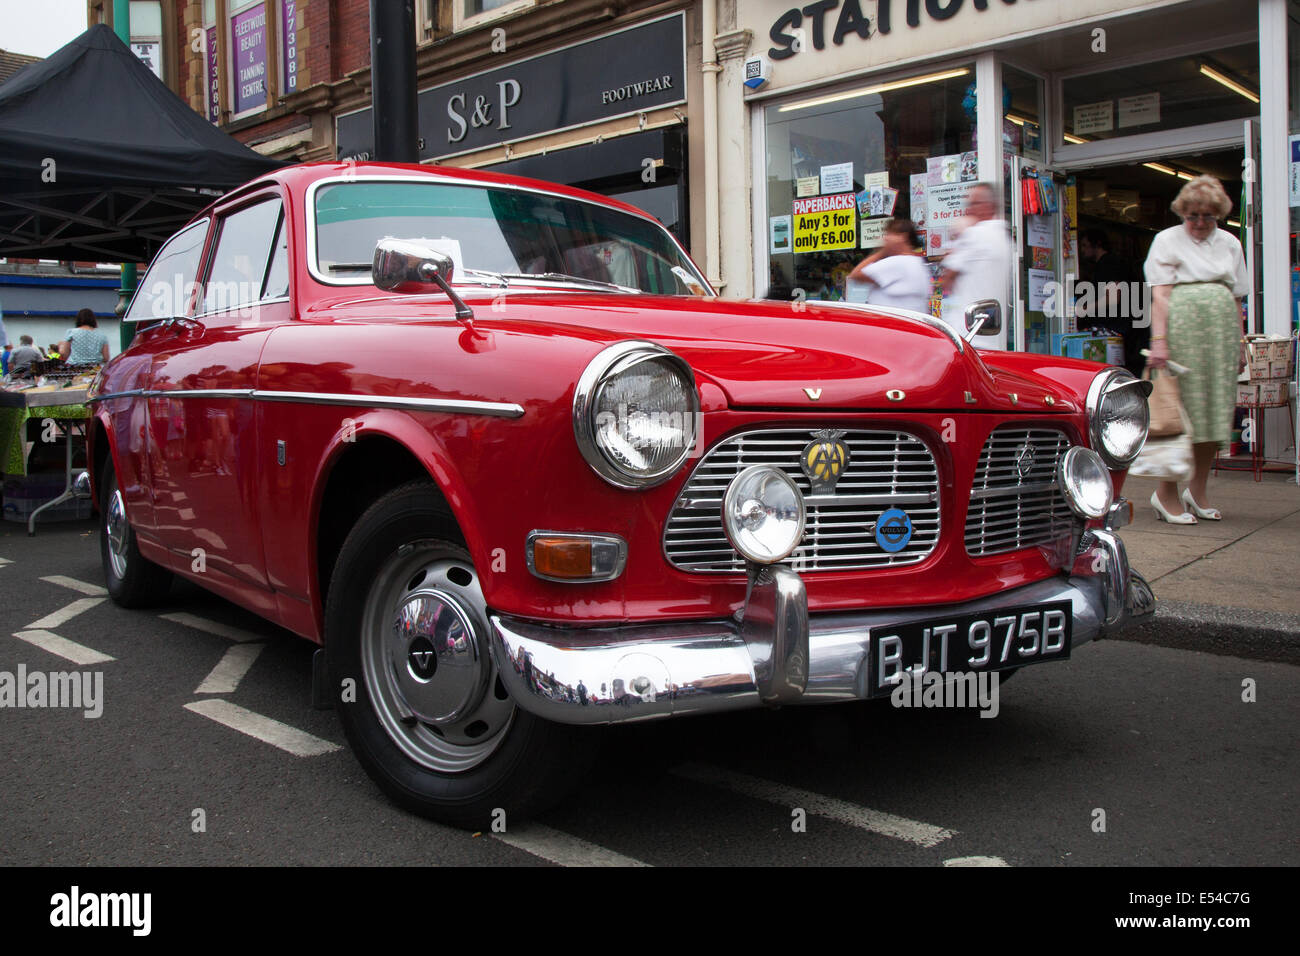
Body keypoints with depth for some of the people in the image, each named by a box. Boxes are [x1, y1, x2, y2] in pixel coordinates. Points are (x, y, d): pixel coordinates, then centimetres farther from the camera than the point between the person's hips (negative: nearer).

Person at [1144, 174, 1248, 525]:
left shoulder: (1229, 243, 19)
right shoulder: (1167, 240, 4)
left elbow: (1236, 299, 20)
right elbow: (1160, 294, -7)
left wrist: (1240, 343, 14)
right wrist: (1159, 339, -17)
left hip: (1221, 337, 5)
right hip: (1182, 330, -5)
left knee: (1215, 411, 4)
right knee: (1180, 410, -8)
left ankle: (1197, 490, 14)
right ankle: (1166, 493, -2)